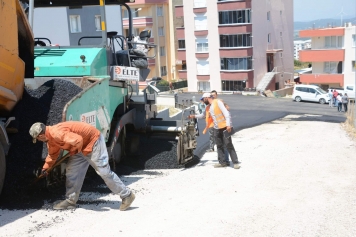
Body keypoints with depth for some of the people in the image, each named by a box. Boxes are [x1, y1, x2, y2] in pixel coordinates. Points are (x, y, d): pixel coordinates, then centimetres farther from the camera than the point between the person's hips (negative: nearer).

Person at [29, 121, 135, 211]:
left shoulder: (57, 133, -28)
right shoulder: (50, 137, 7)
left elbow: (78, 140, -37)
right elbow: (52, 154, 26)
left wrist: (73, 151, -17)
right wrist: (45, 167, 25)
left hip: (93, 142, -10)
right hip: (82, 146, 10)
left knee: (104, 171, -8)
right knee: (72, 171, 8)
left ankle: (126, 195, 1)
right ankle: (70, 200, 16)